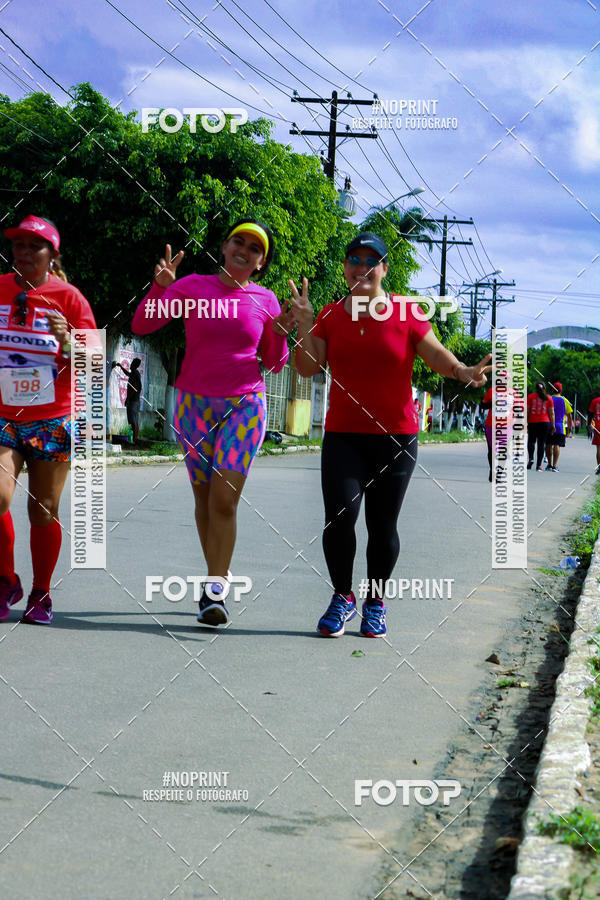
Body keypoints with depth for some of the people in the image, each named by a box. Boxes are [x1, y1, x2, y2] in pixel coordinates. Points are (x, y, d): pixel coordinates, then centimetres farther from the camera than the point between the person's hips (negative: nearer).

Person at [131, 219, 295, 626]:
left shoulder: (265, 301, 4)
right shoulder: (193, 286, 1)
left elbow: (274, 364, 12)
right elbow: (142, 325, -2)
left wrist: (282, 332, -7)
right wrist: (160, 287, -17)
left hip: (244, 406, -1)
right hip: (195, 404, 1)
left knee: (225, 499, -13)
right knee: (205, 498, 7)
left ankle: (215, 592, -11)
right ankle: (218, 575, 22)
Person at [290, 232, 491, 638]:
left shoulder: (405, 313, 0)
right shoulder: (331, 315, 6)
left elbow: (436, 353, -8)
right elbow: (309, 368, 1)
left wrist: (463, 371, -27)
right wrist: (304, 323, -11)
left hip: (396, 436, -1)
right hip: (343, 436, 1)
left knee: (382, 524, 3)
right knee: (339, 515, -13)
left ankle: (375, 602, 19)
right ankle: (343, 597, 5)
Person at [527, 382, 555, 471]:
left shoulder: (530, 396, 5)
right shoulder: (548, 398, 6)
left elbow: (527, 411, 1)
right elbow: (551, 413, 4)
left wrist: (525, 423, 3)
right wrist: (553, 425, 6)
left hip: (532, 422, 0)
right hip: (544, 422, 0)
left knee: (531, 441, 13)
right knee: (542, 443, 2)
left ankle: (530, 458, -12)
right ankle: (538, 465, -3)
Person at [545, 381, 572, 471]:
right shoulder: (564, 400, 4)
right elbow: (569, 416, 4)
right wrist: (570, 428, 9)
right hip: (560, 427, -1)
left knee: (549, 445, 11)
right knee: (557, 445, -5)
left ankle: (549, 464, 16)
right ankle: (554, 466, -13)